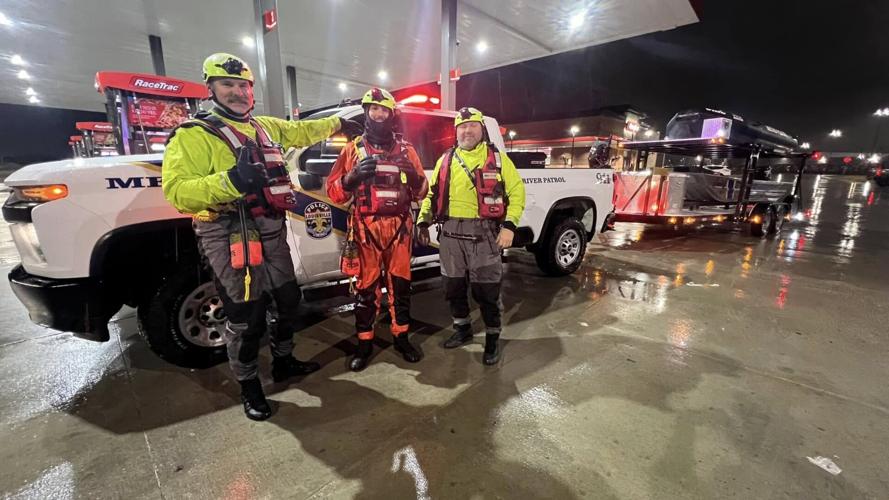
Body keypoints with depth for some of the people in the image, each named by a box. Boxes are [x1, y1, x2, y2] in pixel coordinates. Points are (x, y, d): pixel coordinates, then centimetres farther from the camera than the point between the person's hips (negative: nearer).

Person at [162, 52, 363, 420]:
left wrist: (339, 123, 34)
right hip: (232, 240, -7)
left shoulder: (267, 126, 13)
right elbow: (176, 190, -18)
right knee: (246, 316, 2)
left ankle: (283, 362, 41)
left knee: (288, 299, 18)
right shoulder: (195, 134, -8)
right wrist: (230, 181, -33)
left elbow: (303, 131, 29)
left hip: (272, 233, 8)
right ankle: (249, 385, 26)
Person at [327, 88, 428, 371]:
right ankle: (364, 343, 17)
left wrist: (415, 176, -11)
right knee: (366, 287, 3)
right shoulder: (353, 149, 8)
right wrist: (354, 175, -17)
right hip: (366, 228, -1)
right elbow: (334, 192, 2)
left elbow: (420, 193, 11)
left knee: (400, 284, 8)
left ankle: (401, 337, 23)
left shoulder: (406, 149, 12)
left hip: (399, 227, 2)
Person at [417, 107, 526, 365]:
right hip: (451, 233, 4)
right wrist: (423, 222, 5)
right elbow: (431, 194, 15)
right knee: (454, 286, 13)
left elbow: (516, 192, 1)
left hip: (484, 233, -3)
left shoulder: (498, 158, 5)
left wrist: (509, 225, -10)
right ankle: (462, 329, 34)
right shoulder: (445, 160, 13)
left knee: (486, 289, 1)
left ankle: (493, 338, 20)